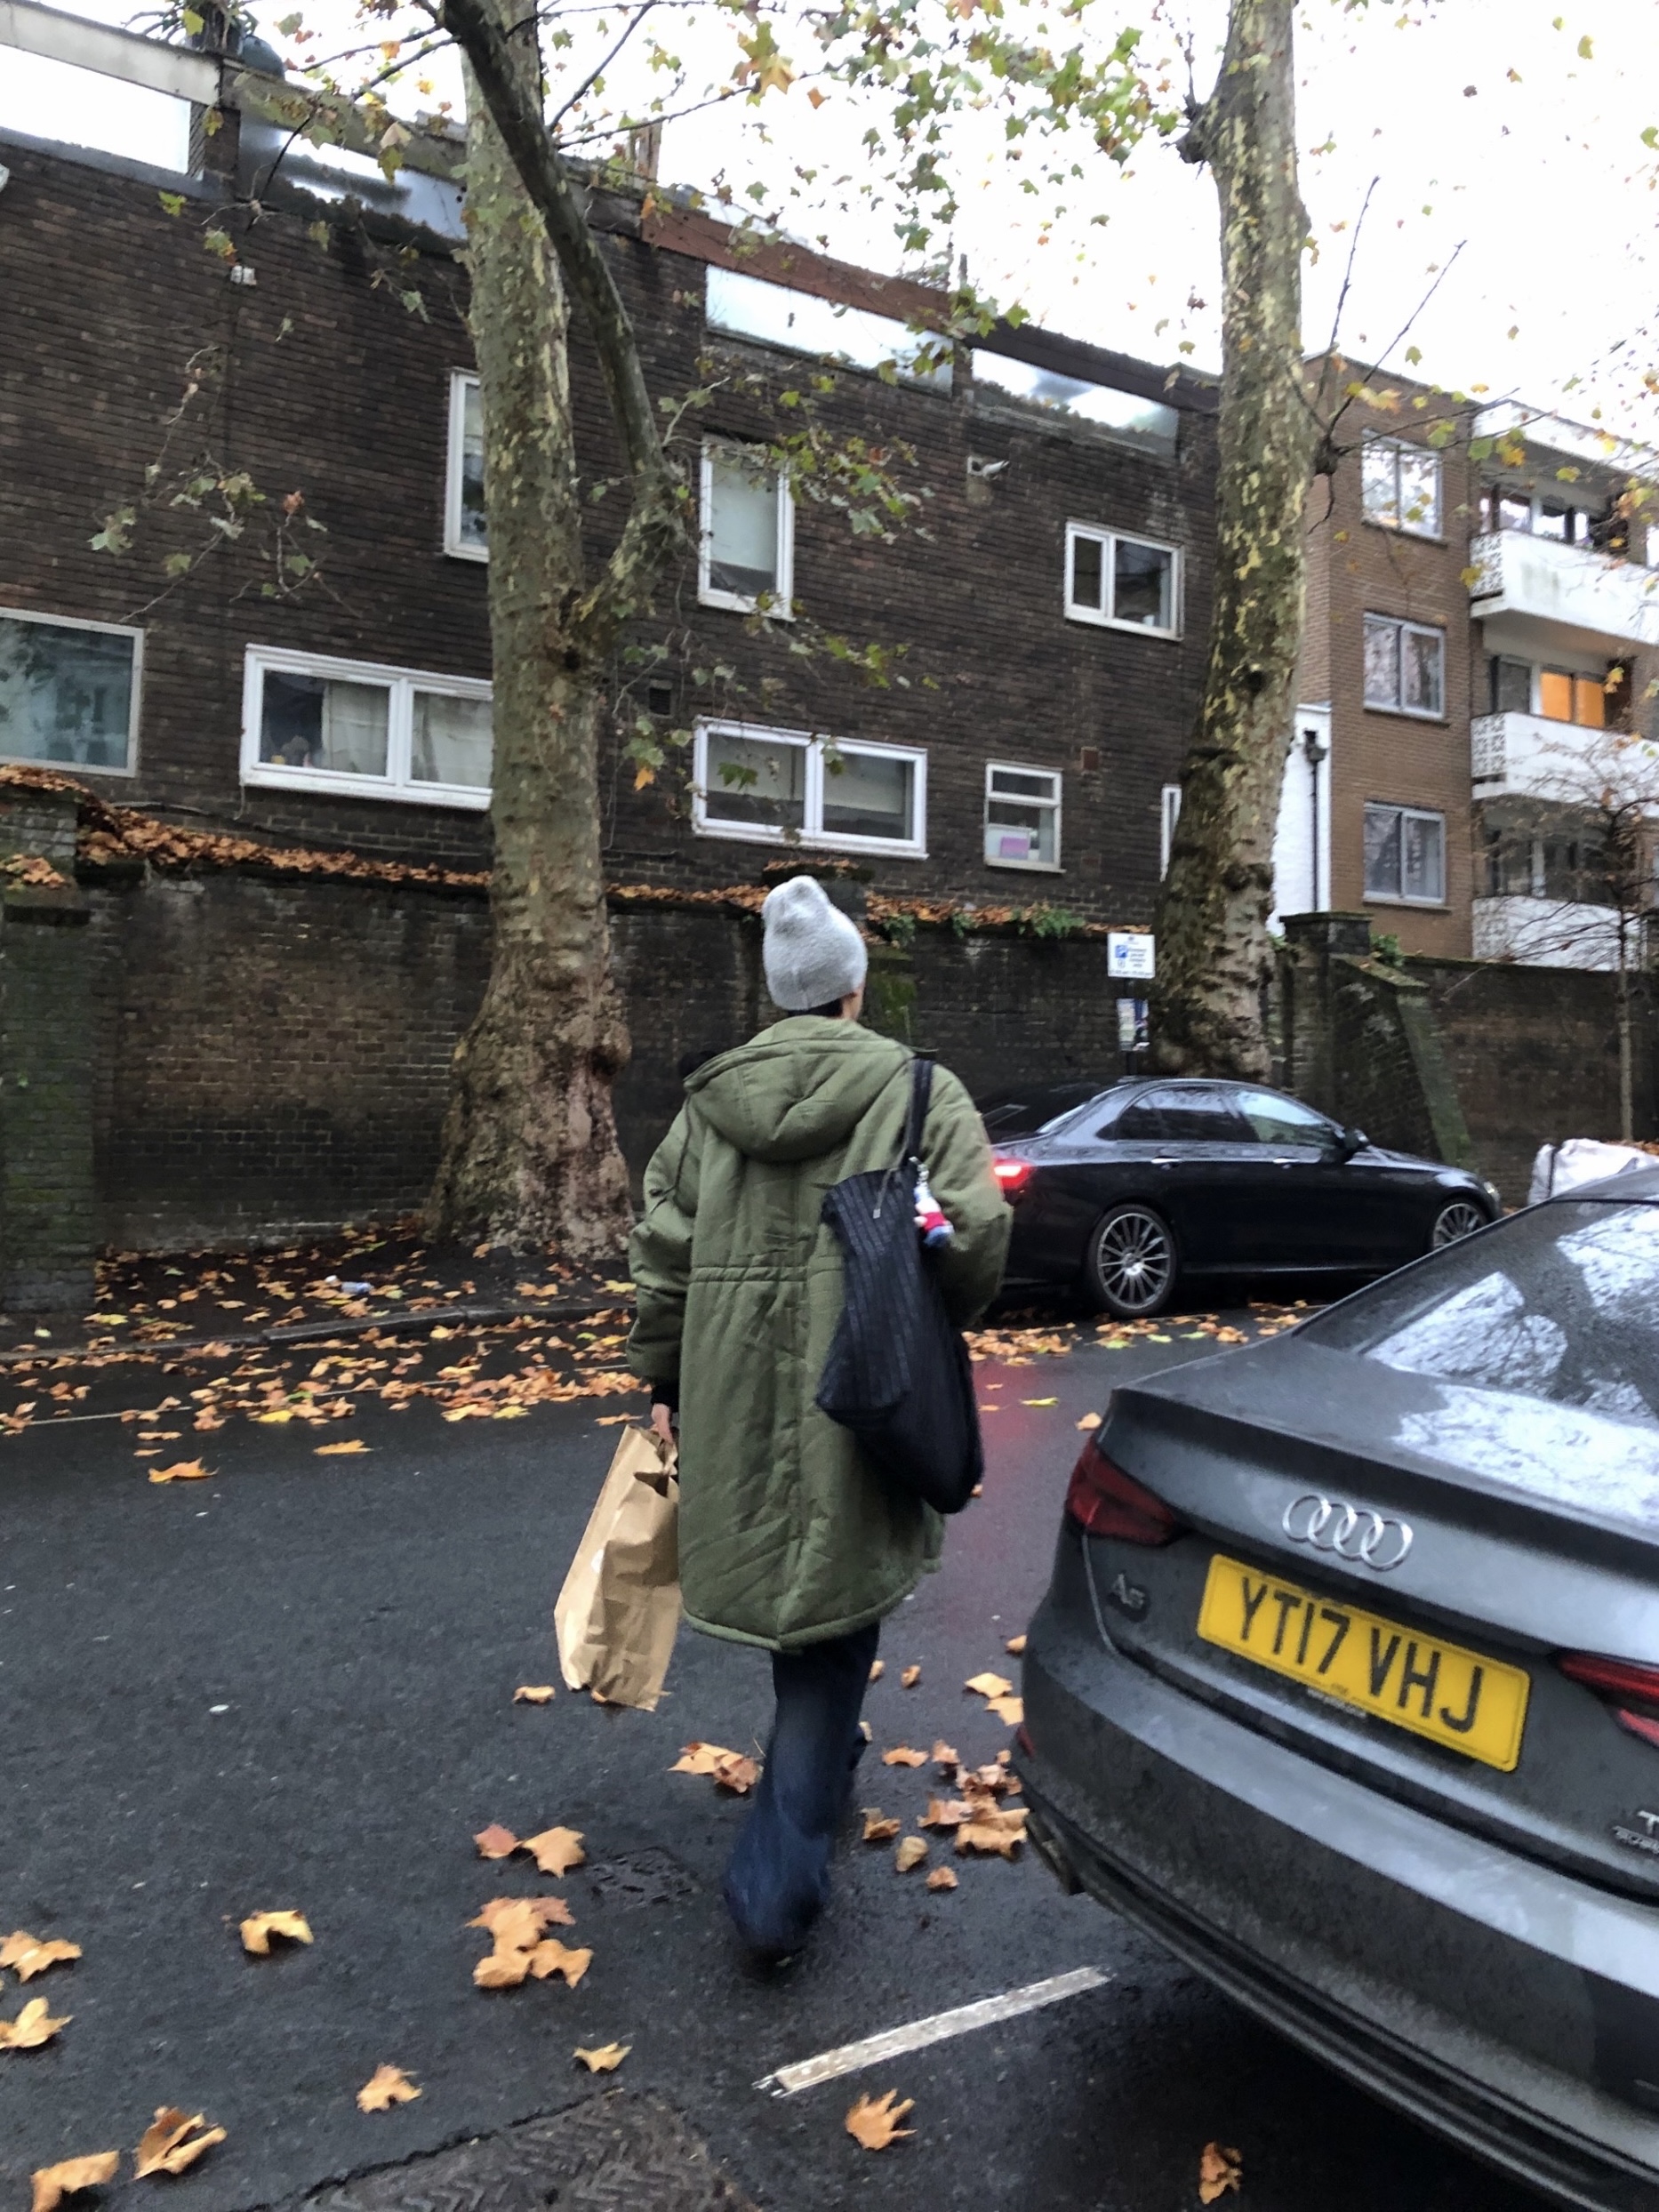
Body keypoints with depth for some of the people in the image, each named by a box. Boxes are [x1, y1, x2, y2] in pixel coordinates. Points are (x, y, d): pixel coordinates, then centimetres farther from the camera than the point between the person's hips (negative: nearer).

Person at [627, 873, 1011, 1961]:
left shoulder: (711, 1098, 6)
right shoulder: (918, 1091, -5)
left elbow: (664, 1253, 6)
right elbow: (975, 1235, -14)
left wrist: (666, 1383, 15)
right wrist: (940, 1324, 6)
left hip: (739, 1402, 5)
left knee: (786, 1575, 25)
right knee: (834, 1611, 4)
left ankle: (824, 1761, 48)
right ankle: (780, 1881, 5)